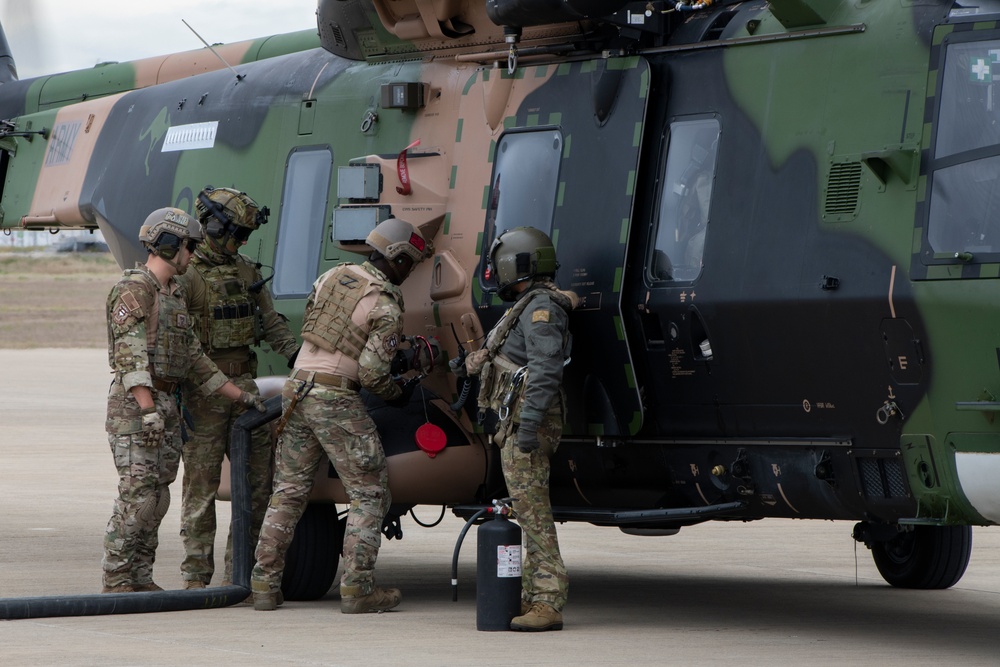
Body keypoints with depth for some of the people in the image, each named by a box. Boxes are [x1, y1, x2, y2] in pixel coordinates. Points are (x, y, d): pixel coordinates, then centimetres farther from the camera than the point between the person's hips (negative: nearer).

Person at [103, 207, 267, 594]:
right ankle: (115, 580, -8)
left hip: (166, 406, 9)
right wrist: (148, 410, -25)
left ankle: (140, 576, 12)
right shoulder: (135, 289, -9)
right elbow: (130, 355, -18)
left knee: (158, 495, 7)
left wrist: (240, 396, 18)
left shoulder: (174, 296, 21)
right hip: (134, 404, -9)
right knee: (138, 493, -12)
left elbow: (194, 359, 22)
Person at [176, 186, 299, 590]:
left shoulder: (246, 272, 14)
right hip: (202, 388, -7)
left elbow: (271, 322, 18)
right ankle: (196, 575, 2)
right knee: (201, 484, -3)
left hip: (243, 383, 7)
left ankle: (238, 571, 13)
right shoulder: (185, 275, -9)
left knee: (258, 477, 6)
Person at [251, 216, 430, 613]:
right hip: (336, 400, -7)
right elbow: (372, 372, -15)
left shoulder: (332, 277, 11)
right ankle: (357, 588, 0)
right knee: (369, 494, 4)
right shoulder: (386, 308, -9)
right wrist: (397, 395, 6)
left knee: (288, 492, 13)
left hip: (297, 386, 7)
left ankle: (265, 585, 12)